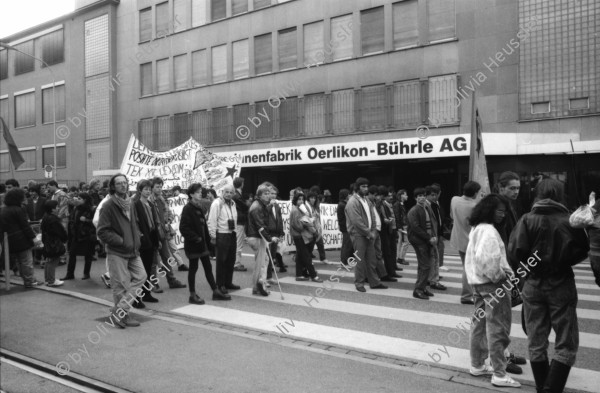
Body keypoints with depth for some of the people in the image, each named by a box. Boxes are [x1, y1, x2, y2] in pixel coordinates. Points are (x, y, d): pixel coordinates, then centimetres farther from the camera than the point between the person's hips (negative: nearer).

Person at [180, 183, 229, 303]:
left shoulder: (200, 208, 13)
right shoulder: (187, 209, -12)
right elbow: (183, 228, -19)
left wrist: (207, 239, 7)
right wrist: (196, 238, -19)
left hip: (202, 243, 8)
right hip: (192, 245, -8)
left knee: (208, 267, 11)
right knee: (193, 268, 2)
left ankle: (216, 291, 18)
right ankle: (193, 295, 13)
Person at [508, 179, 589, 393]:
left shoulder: (528, 219, -8)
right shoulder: (570, 221, -8)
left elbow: (514, 251, -16)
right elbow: (582, 251, -3)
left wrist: (524, 267, 4)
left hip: (533, 285, 1)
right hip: (561, 285, -1)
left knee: (536, 342, 15)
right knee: (566, 344, 10)